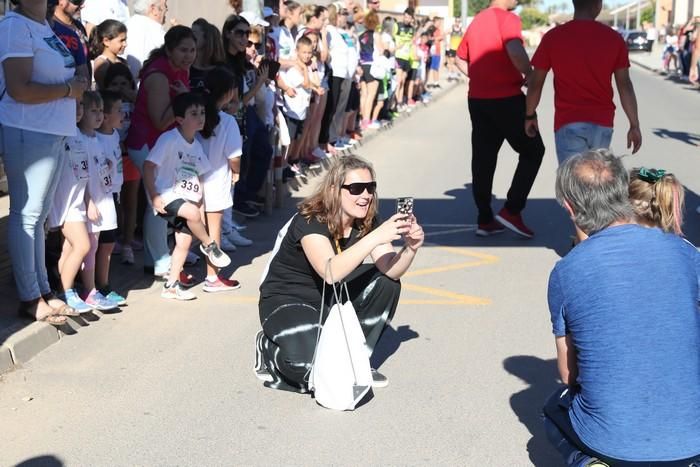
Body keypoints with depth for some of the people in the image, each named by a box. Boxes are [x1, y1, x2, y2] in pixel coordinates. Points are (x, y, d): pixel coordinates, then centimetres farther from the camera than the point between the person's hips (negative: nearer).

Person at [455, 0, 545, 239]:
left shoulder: (477, 21, 13)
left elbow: (460, 59, 23)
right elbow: (516, 52, -29)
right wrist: (530, 76, -13)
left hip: (477, 99, 7)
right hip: (506, 98, -7)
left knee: (483, 158, 9)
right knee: (532, 150, 6)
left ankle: (485, 220, 11)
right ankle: (511, 210, -1)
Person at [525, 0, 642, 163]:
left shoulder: (552, 37, -4)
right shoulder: (614, 38, -1)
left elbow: (535, 83, 1)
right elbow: (625, 85, 0)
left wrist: (530, 115, 16)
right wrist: (634, 125, 5)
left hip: (568, 124, -2)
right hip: (602, 124, 2)